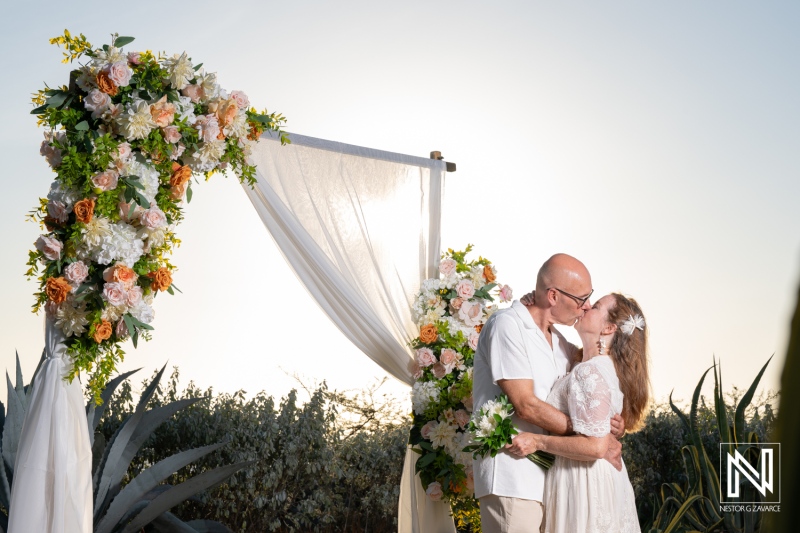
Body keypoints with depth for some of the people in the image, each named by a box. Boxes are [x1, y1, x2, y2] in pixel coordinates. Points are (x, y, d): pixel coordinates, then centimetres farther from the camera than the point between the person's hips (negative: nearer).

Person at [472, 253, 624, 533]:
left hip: (545, 476, 8)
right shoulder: (507, 326, -11)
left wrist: (613, 420, -3)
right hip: (511, 479, -8)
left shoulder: (558, 340, 14)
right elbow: (526, 405, -18)